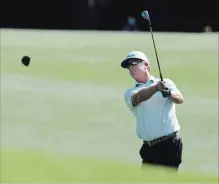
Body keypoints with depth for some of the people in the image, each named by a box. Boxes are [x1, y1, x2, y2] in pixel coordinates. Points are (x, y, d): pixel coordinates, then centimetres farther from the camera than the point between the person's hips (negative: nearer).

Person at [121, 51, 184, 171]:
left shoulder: (166, 83, 6)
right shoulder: (130, 93, 11)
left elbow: (179, 99, -12)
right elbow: (138, 97, -12)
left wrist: (168, 93, -36)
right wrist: (156, 87, -32)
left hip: (170, 144, -4)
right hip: (149, 147, 4)